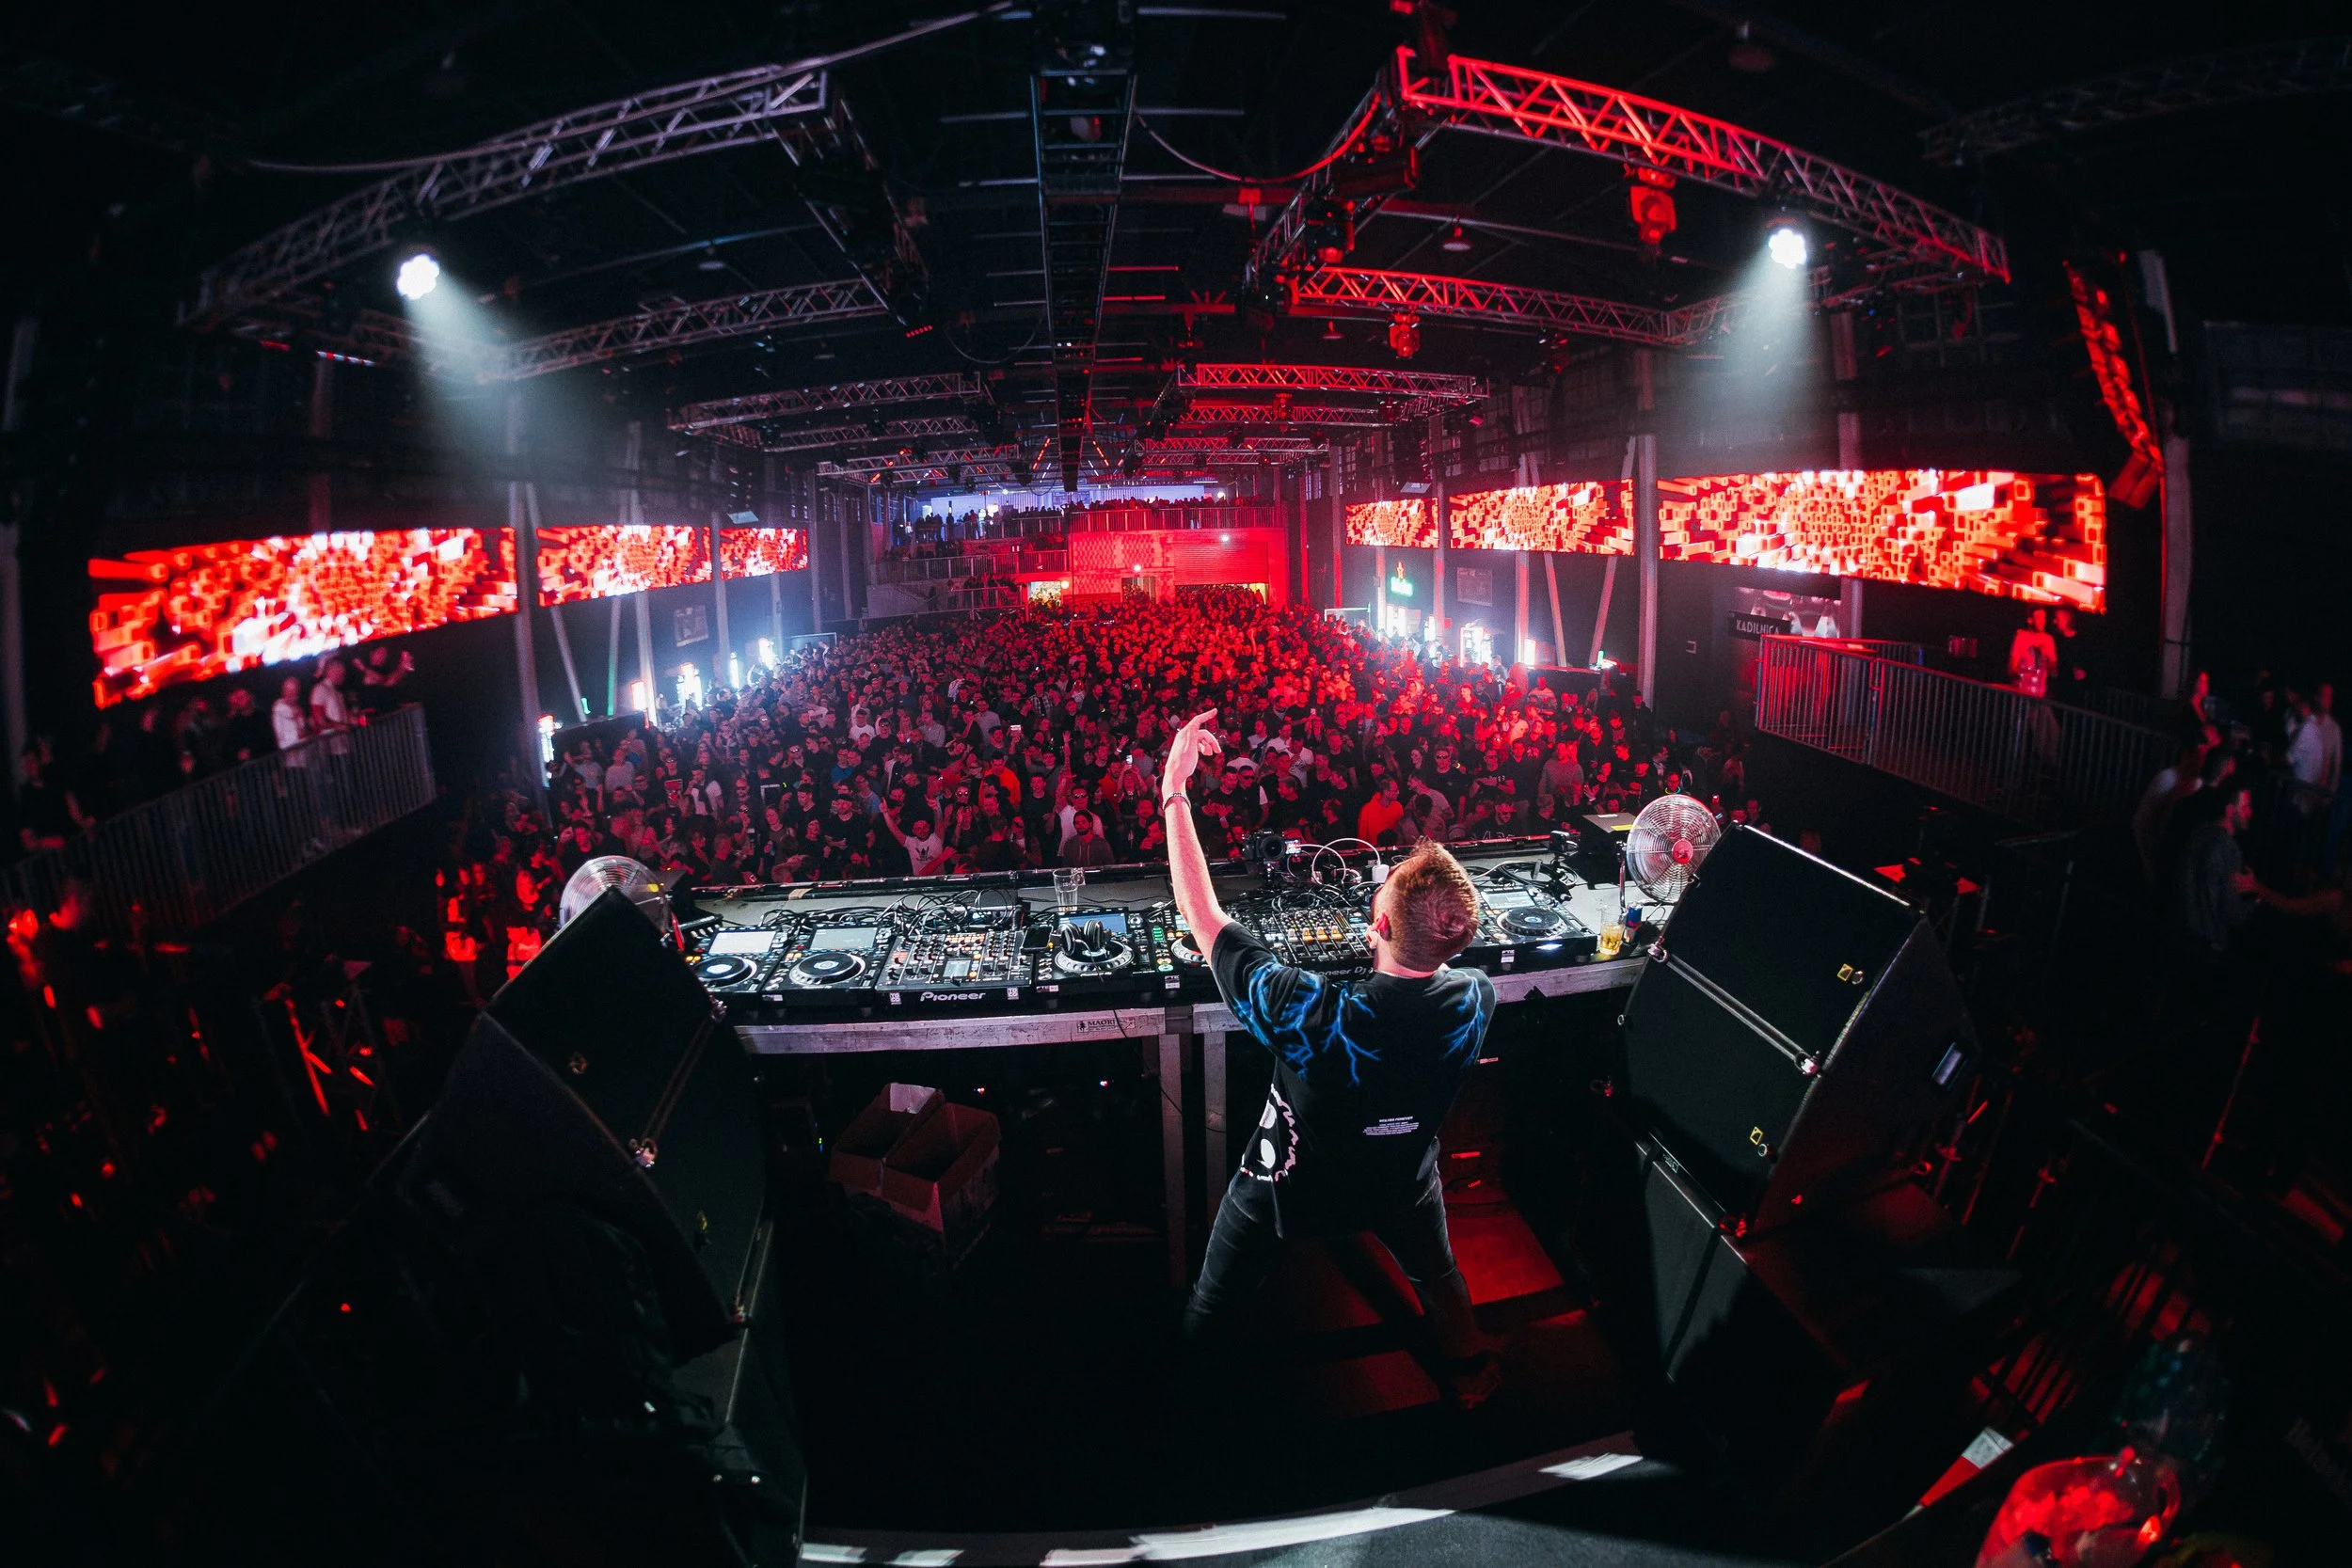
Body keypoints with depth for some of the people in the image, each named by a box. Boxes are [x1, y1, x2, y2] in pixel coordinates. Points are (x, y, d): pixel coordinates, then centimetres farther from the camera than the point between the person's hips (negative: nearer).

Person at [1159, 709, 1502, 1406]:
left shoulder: (1309, 1011, -44)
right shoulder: (1475, 1002, -32)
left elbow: (1200, 913, -33)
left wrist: (1173, 791, -28)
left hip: (1288, 1188, -3)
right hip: (1401, 1185, 3)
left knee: (1211, 1307, 26)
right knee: (1437, 1276, 35)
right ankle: (1471, 1374, 60)